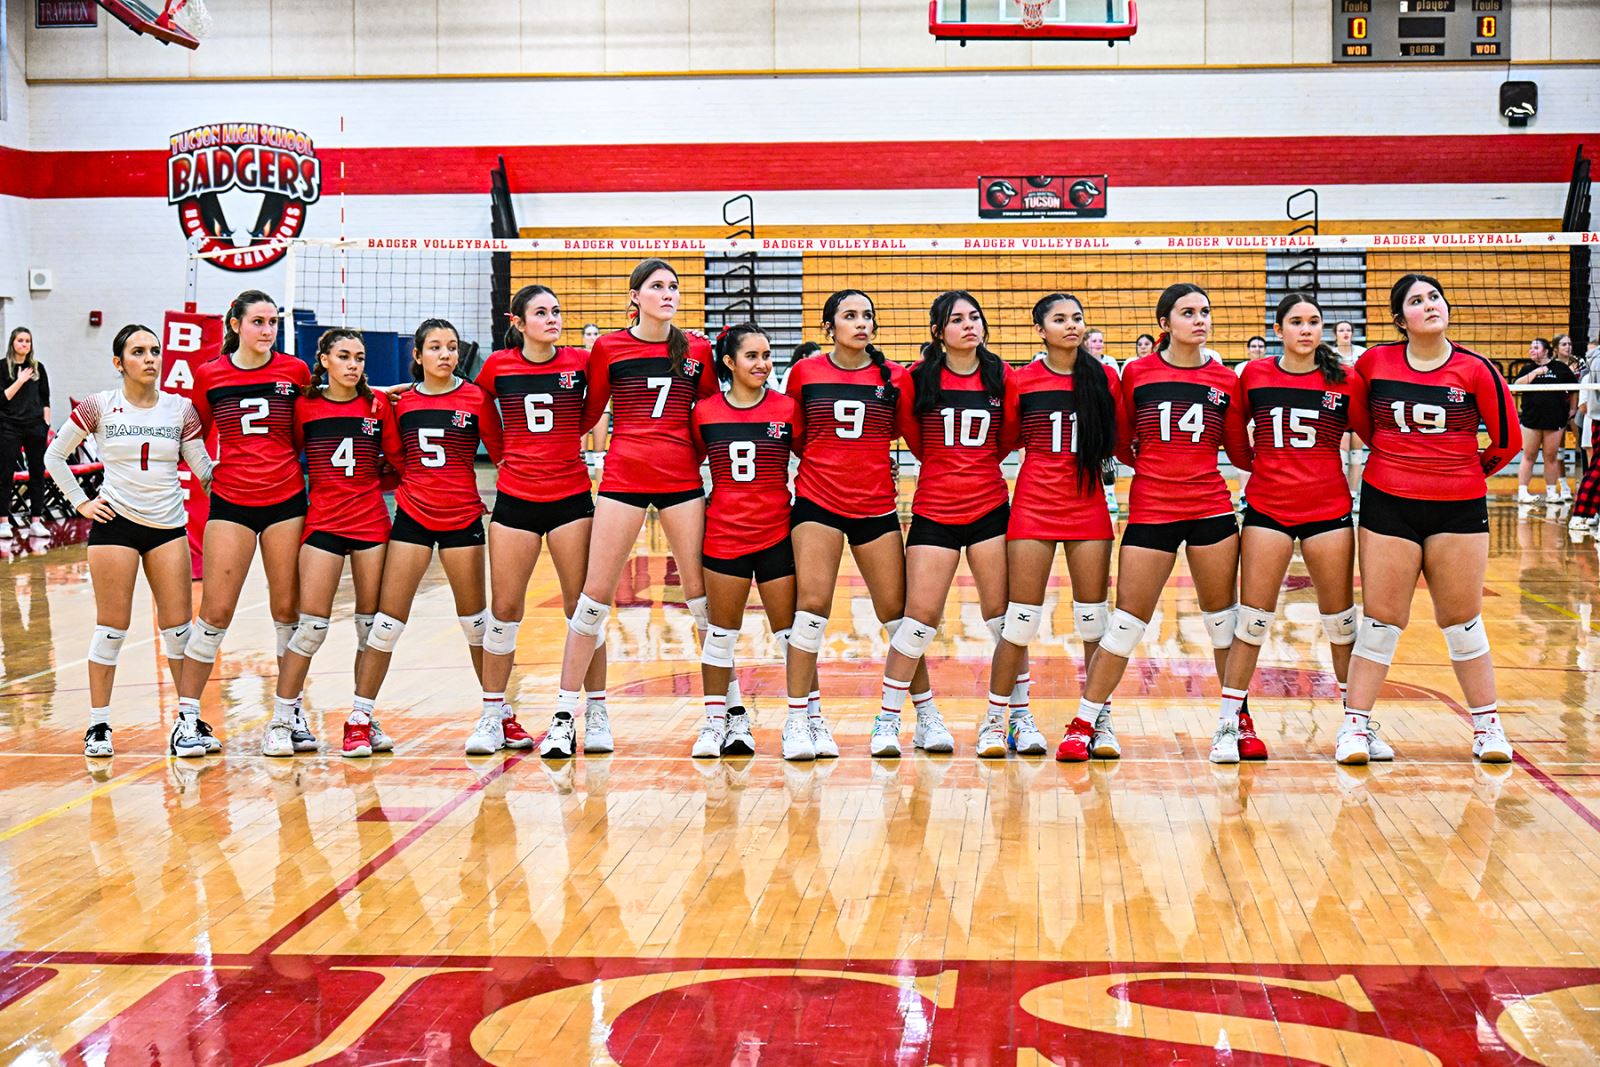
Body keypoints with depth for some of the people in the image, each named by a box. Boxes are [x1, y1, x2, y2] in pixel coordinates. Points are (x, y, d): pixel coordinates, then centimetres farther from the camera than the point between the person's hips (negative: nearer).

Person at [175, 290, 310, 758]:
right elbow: (194, 433, 13)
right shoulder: (208, 375, 1)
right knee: (216, 611, -4)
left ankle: (290, 709, 18)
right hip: (231, 503, -1)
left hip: (286, 501, 1)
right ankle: (188, 715, 6)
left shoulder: (295, 371, 2)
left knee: (288, 609, 6)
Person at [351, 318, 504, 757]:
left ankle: (496, 715, 17)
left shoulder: (475, 397, -1)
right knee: (387, 621, -2)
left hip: (462, 518, -1)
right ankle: (360, 716, 6)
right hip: (412, 516, 1)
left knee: (475, 619, 6)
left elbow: (501, 455, 1)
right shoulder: (402, 402, 5)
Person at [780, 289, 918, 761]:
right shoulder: (803, 373, 3)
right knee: (812, 602, -11)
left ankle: (926, 709, 18)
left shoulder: (894, 377, 4)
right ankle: (801, 717, -3)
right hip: (817, 501, -1)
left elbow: (919, 436, 8)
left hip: (876, 505, 1)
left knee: (896, 610, 4)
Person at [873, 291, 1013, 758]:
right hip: (934, 509, -2)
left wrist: (976, 463, 9)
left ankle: (1020, 715, 15)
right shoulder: (920, 378, -2)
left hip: (990, 506, 2)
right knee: (921, 615, -5)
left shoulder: (1000, 376, 3)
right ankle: (888, 719, 7)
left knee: (1002, 613, 5)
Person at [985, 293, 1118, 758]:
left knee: (1095, 621, 4)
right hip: (1034, 506, -2)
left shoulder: (1105, 378, 3)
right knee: (1021, 620, -2)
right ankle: (997, 720, 9)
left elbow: (1122, 442, 11)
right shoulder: (1020, 380, -1)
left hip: (1089, 506, 2)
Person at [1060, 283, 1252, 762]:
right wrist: (1156, 465, 1)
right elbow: (1122, 442, 11)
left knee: (1223, 617, 8)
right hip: (1150, 511, -1)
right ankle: (1087, 722, 10)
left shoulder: (1225, 380, 5)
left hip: (1211, 509, 2)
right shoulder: (1137, 373, 1)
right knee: (1127, 621, 0)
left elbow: (1241, 452, 9)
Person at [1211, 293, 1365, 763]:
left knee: (1341, 620, 7)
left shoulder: (1344, 381, 0)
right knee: (1252, 618, 0)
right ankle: (1231, 722, 9)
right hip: (1267, 509, 0)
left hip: (1328, 509, 0)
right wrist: (1260, 463, 3)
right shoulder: (1254, 374, 1)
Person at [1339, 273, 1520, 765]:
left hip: (1459, 508, 0)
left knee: (1462, 620, 8)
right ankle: (1355, 724, 10)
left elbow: (1507, 440, 3)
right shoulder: (1374, 362, -2)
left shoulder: (1475, 370, -5)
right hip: (1388, 503, 0)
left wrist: (1467, 473, 10)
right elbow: (1357, 413, 18)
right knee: (1381, 618, 3)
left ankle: (1487, 725, 21)